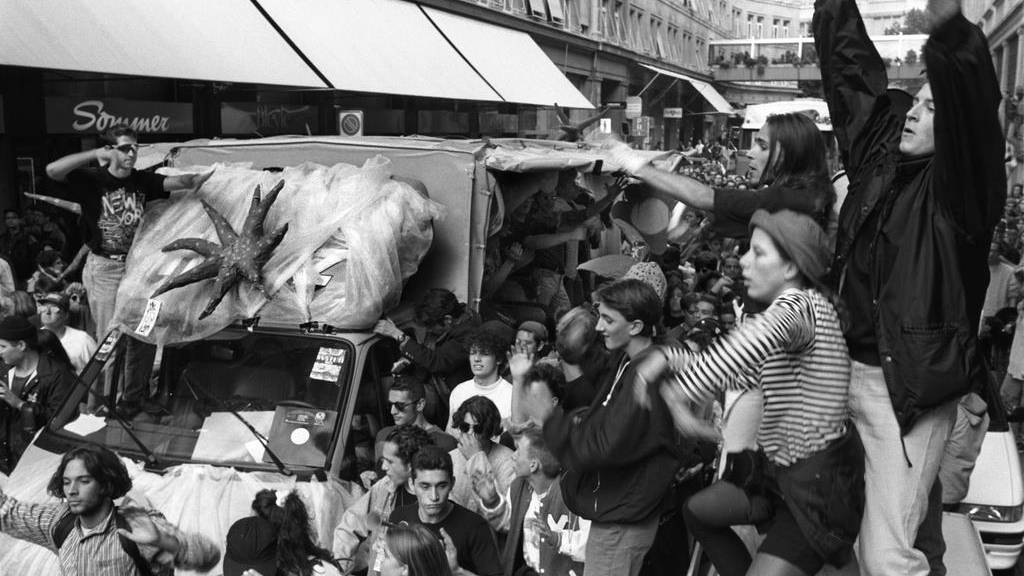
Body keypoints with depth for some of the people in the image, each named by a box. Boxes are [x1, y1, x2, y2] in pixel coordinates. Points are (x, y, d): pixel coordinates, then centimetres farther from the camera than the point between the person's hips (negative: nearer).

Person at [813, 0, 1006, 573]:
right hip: (854, 370, 6)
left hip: (914, 385, -6)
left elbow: (970, 105, -29)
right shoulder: (880, 153, 8)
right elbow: (852, 66, 13)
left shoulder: (957, 184, -9)